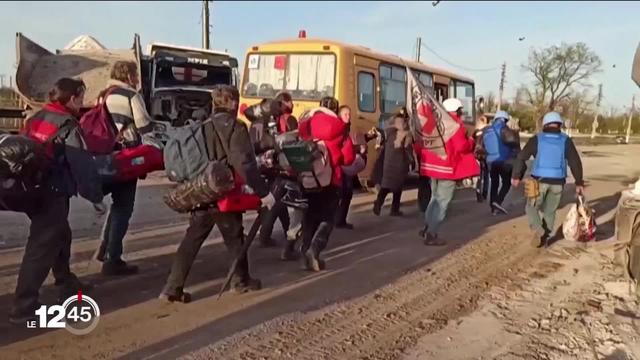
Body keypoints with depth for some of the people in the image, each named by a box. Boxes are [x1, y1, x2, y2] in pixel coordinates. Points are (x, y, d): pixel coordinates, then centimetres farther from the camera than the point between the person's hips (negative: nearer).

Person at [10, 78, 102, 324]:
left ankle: (67, 285, 37)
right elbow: (82, 166, -16)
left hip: (32, 191, 9)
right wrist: (95, 196, -8)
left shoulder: (36, 119, 13)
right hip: (52, 195, -9)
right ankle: (23, 308, -3)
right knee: (41, 249, -5)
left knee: (60, 237, 23)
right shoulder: (68, 126, -13)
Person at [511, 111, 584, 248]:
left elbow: (521, 157, -3)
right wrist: (579, 182, 4)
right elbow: (575, 162, -2)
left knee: (531, 208, 12)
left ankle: (539, 232, -10)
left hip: (540, 180, -2)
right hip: (558, 182, 2)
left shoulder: (537, 139, -2)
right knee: (550, 211, 18)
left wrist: (516, 176, 6)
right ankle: (544, 238, 17)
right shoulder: (566, 140, 2)